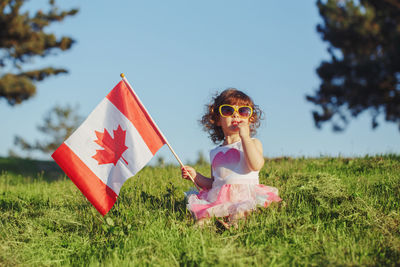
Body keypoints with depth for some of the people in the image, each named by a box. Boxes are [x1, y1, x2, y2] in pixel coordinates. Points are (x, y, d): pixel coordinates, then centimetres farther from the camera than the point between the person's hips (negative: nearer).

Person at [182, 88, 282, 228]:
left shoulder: (253, 143, 9)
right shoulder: (215, 152, 22)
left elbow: (256, 165, -14)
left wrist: (244, 135, -10)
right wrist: (196, 176, 11)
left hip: (245, 200, -3)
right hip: (218, 202, 4)